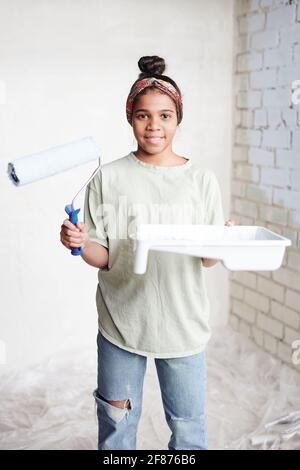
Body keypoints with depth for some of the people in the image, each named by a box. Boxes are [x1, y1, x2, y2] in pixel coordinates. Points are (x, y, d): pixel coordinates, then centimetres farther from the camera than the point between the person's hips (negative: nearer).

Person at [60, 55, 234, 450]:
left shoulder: (202, 180, -4)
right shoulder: (108, 178, -5)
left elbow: (209, 260, -1)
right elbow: (102, 258, -3)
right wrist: (79, 243, -24)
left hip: (183, 323, 0)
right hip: (120, 322, 0)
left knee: (189, 429, 15)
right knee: (117, 426, 18)